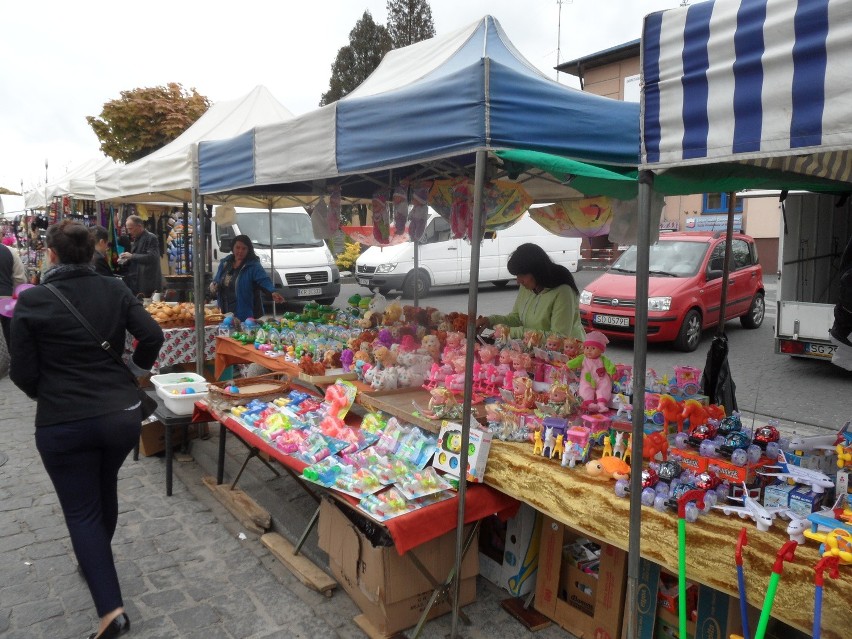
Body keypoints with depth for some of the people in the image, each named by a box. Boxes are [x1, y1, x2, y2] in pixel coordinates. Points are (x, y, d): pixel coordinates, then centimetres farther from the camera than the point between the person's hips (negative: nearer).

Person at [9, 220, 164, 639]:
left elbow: (22, 372, -6)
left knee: (80, 510, 8)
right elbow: (152, 335, -7)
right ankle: (96, 561, 50)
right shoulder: (114, 290, -2)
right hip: (121, 414, 4)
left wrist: (45, 393, 15)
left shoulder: (32, 300, -9)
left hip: (62, 424, -3)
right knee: (104, 490, 27)